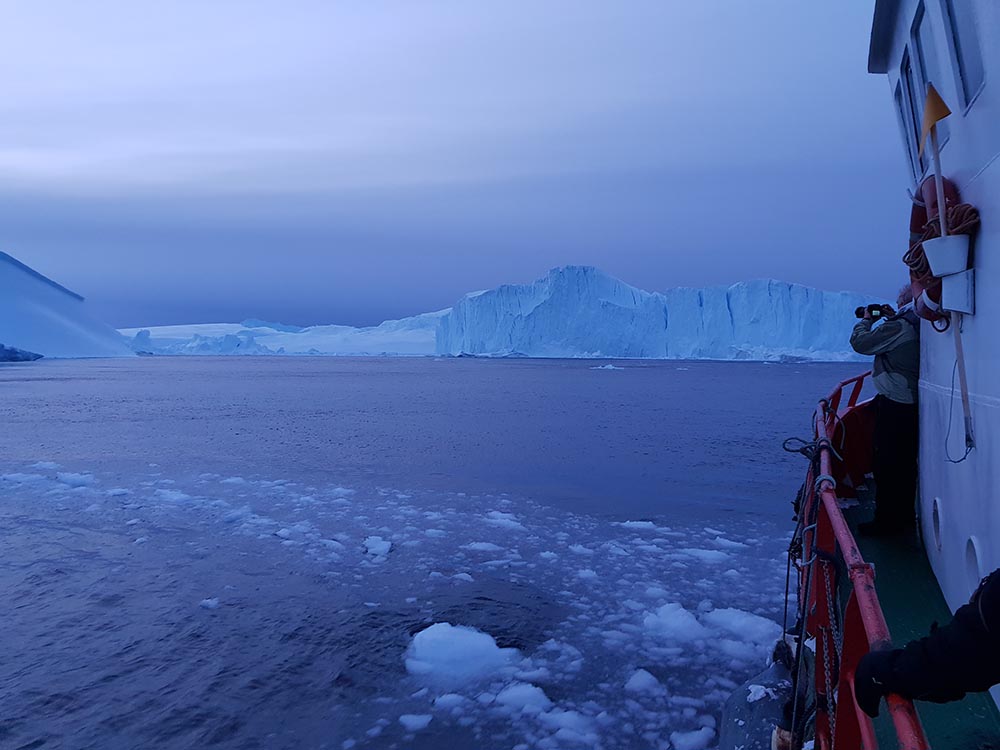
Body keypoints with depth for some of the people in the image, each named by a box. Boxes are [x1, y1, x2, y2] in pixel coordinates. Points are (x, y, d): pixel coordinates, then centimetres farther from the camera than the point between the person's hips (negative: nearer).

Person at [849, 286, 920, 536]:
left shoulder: (898, 327, -18)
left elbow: (861, 342, -13)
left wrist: (866, 320, 4)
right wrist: (892, 318, 17)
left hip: (893, 407, -9)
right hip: (914, 403, 9)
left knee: (886, 464, -1)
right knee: (906, 463, 17)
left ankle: (886, 521, 4)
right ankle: (905, 515, 27)